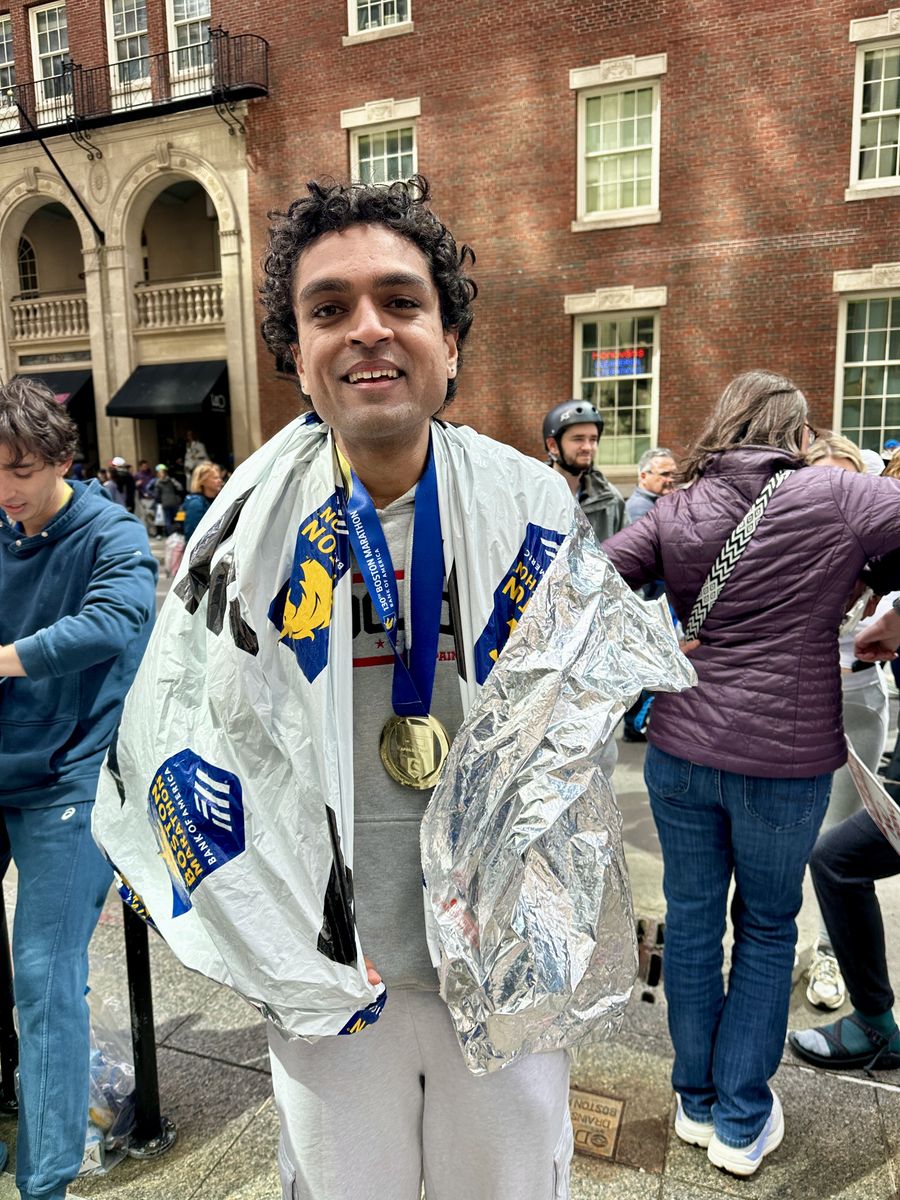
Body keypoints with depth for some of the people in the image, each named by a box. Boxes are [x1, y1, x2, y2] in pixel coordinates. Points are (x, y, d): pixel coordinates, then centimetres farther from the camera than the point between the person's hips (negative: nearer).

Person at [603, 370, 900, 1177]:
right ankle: (742, 1124, 29)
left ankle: (696, 1102, 35)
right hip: (785, 760, -2)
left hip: (681, 750, 3)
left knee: (691, 919, 17)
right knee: (767, 931, 17)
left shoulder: (675, 511, 0)